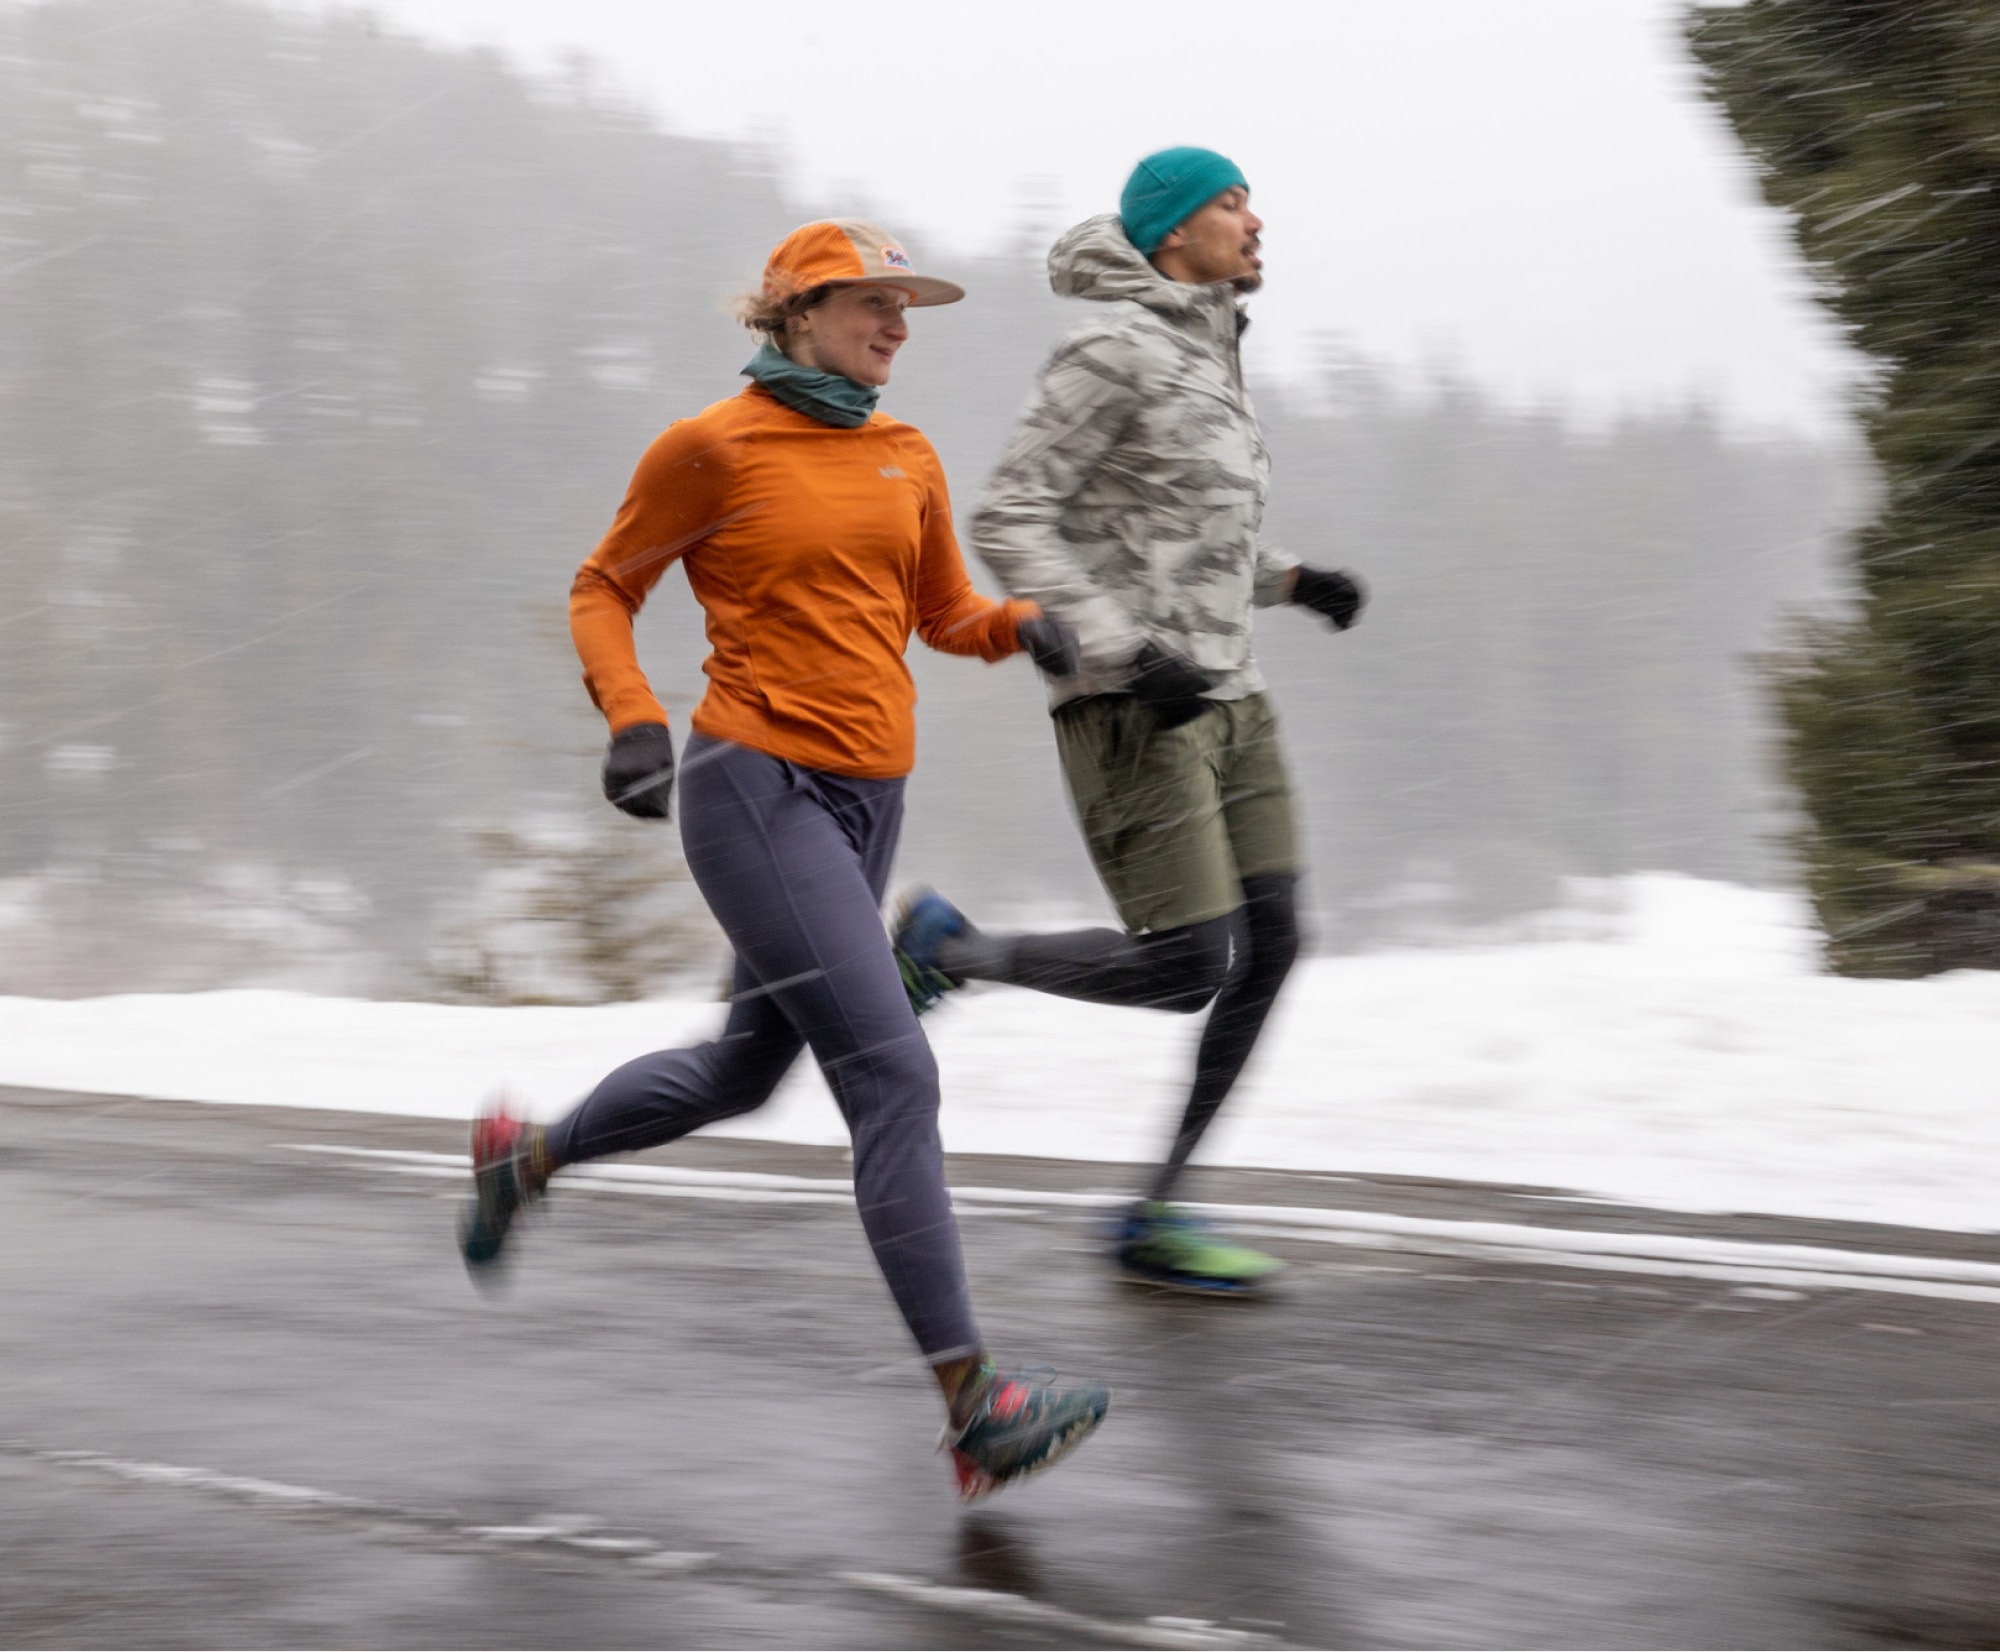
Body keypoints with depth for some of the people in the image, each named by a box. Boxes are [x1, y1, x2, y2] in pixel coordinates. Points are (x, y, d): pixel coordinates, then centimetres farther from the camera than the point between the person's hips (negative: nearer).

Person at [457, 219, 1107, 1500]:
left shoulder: (907, 459, 11)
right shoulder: (714, 448, -7)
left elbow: (945, 613, 21)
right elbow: (604, 590, 2)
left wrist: (1023, 624, -1)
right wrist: (634, 717, -13)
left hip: (868, 801, 8)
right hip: (760, 791, -8)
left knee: (745, 1073, 22)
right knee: (894, 1076, -16)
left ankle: (527, 1156, 48)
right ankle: (976, 1410, -17)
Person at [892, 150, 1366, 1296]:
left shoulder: (1208, 365, 17)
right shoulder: (1114, 351, -13)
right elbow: (1008, 522, -17)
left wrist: (1296, 582, 11)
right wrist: (1127, 655, -24)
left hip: (1221, 695, 9)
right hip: (1124, 705, -9)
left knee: (1272, 945, 0)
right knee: (1188, 968, -13)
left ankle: (1157, 1220, 7)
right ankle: (946, 949, 10)